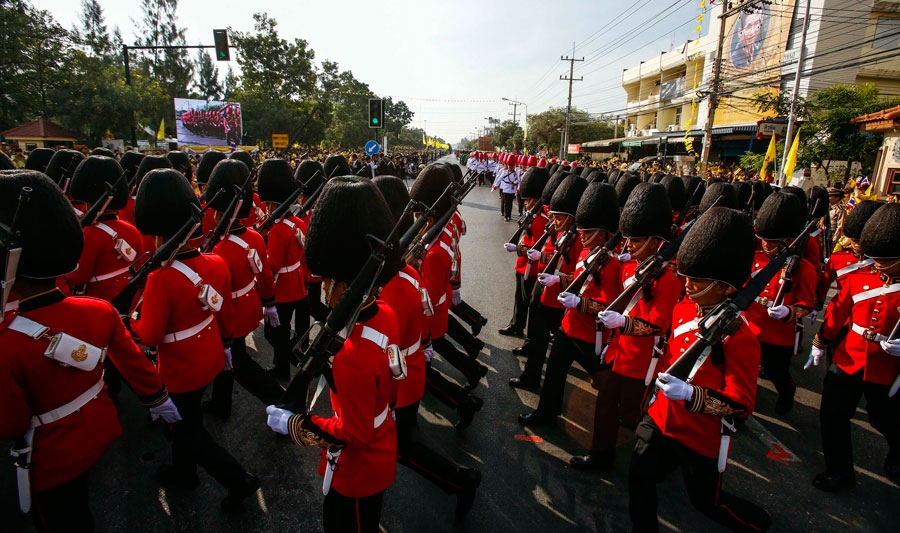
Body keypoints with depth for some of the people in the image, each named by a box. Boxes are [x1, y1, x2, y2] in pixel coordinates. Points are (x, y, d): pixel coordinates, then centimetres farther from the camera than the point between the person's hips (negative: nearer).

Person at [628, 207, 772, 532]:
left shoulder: (738, 335, -24)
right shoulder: (683, 309, -4)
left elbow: (741, 405, -21)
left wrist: (690, 395, -34)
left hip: (702, 439, -5)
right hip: (660, 420, 6)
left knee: (706, 501, 17)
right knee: (639, 478, 11)